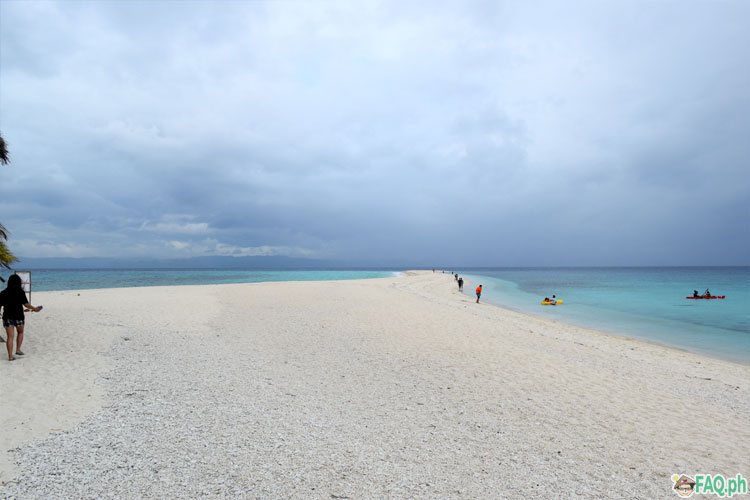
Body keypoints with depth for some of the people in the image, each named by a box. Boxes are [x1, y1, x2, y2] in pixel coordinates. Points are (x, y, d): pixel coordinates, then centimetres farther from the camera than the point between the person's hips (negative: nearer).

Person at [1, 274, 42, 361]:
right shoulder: (20, 292, -7)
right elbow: (26, 304, -7)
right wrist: (35, 309, 8)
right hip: (18, 316, -2)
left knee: (10, 337, 4)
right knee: (20, 332, 22)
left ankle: (10, 356, 1)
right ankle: (18, 349, 16)